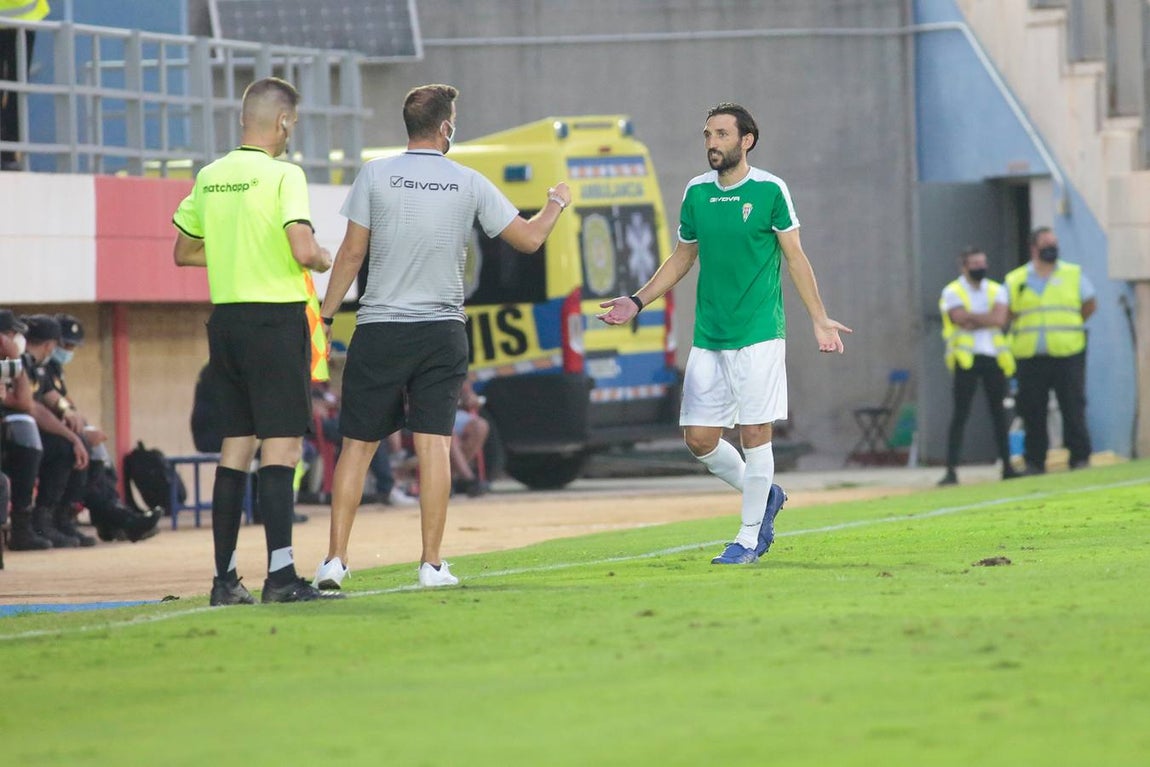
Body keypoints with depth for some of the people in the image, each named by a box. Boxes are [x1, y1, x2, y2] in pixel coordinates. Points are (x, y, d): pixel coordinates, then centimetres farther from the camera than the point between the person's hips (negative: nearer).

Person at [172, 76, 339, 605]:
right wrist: (325, 260, 1)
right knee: (282, 445, -5)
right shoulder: (282, 174, -11)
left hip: (225, 318, 7)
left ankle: (224, 577, 11)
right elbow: (303, 251, -21)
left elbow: (184, 252, 18)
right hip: (275, 318, -7)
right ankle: (279, 574, -12)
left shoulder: (210, 177, 9)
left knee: (236, 445, 11)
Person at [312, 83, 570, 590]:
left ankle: (335, 560, 0)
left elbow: (352, 253, -3)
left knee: (357, 445, 3)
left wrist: (325, 315, 5)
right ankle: (431, 563, 0)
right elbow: (528, 239, 7)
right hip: (443, 331, 1)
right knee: (434, 445, 2)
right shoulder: (469, 185, 1)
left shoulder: (376, 176, -3)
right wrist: (556, 204, 27)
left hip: (379, 331, -1)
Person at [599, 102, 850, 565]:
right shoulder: (696, 193, 9)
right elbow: (682, 258, 19)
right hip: (708, 337, 5)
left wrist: (819, 319, -5)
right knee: (699, 438, 3)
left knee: (754, 434, -4)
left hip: (758, 335, -5)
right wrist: (638, 302, 12)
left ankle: (749, 537, 7)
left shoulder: (770, 190, -4)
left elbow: (794, 257, 0)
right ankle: (764, 495, 26)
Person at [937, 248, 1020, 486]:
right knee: (960, 414, -6)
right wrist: (986, 318, -7)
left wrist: (971, 318, -10)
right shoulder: (952, 292, 1)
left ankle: (1007, 466, 15)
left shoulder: (996, 291, 11)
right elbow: (961, 319, -14)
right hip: (966, 358, -4)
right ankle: (951, 470, -8)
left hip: (994, 357, 4)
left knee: (998, 413, 9)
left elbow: (999, 319, -7)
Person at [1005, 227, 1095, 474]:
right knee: (1032, 411, 0)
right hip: (1030, 358, 1)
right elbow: (1007, 314, 13)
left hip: (1068, 353, -1)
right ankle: (1034, 461, 7)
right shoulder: (1015, 280, 9)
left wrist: (1067, 328, 11)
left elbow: (1090, 305, 15)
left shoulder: (1074, 275, 9)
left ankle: (1080, 458, 0)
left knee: (1073, 407, -5)